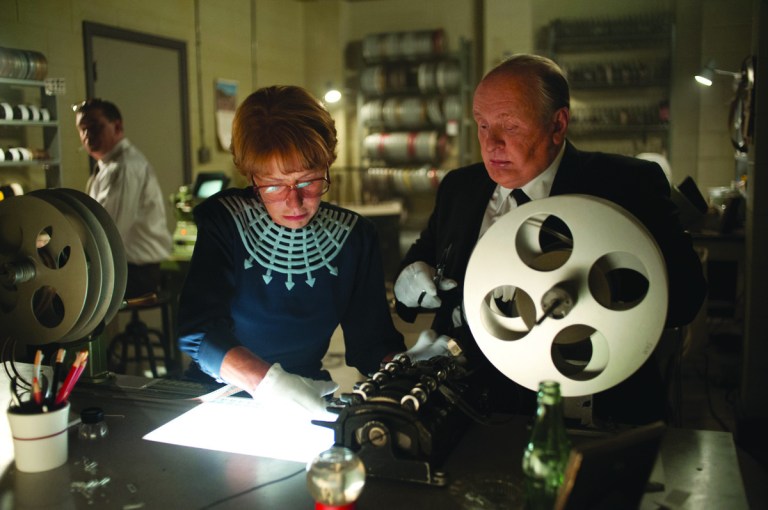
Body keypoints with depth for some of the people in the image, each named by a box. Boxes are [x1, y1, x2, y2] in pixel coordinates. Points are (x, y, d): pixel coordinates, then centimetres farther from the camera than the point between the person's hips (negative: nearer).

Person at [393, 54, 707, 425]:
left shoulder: (625, 185, -1)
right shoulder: (458, 187, 14)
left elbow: (684, 292, -10)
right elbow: (423, 253, 26)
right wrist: (412, 276, 2)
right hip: (464, 407, 5)